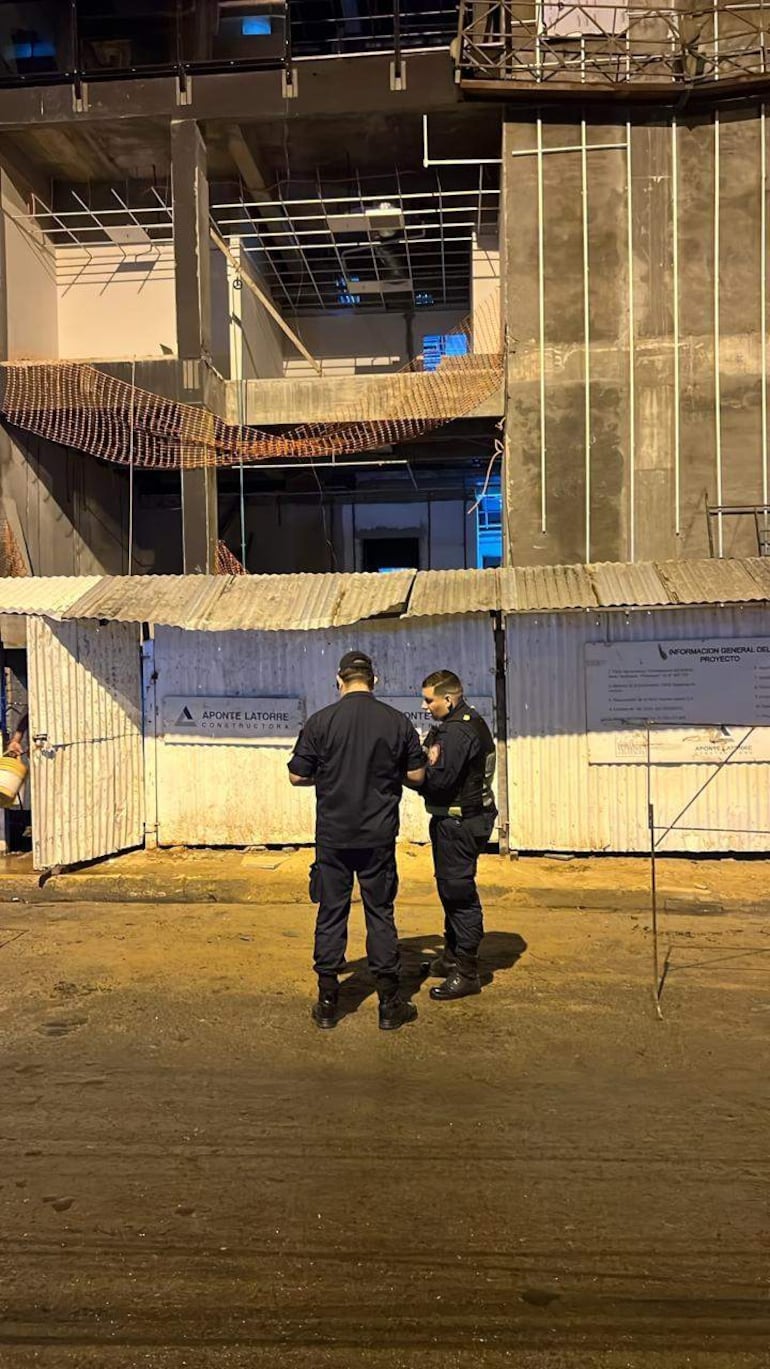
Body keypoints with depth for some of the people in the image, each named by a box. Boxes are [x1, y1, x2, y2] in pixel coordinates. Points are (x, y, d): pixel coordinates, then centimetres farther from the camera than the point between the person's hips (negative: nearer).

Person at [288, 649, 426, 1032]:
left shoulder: (320, 721, -6)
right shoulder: (397, 721, -3)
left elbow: (297, 776, -3)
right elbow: (417, 775, 3)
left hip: (333, 836, 0)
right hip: (379, 837, 1)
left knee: (331, 914, 9)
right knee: (381, 914, 9)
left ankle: (327, 1003, 17)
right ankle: (390, 1004, 16)